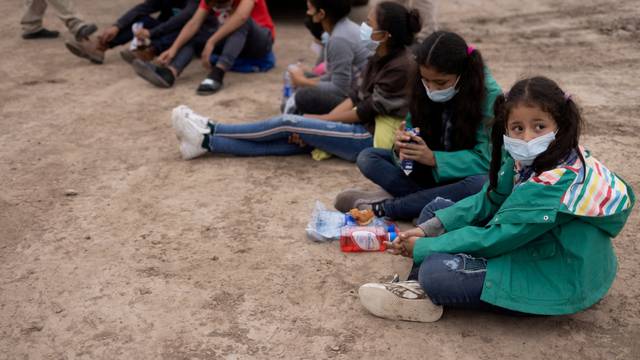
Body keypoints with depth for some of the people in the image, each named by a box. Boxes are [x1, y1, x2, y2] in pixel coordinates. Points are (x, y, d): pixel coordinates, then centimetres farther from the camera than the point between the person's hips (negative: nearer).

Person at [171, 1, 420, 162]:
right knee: (294, 138, -4)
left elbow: (367, 111, -17)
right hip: (364, 127, 8)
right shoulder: (381, 57, 8)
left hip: (374, 138, -8)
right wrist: (314, 125, -1)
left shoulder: (400, 67, -21)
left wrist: (319, 120, -7)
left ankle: (210, 132, -3)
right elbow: (357, 97, 9)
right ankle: (207, 141, -4)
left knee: (288, 124, -12)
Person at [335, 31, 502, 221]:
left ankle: (385, 207, -28)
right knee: (367, 157, -9)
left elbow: (485, 158, -23)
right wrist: (402, 147, -28)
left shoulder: (489, 95, -20)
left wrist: (433, 158, -34)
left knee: (483, 184, -40)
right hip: (429, 170, 4)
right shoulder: (421, 90, -8)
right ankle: (433, 201, -27)